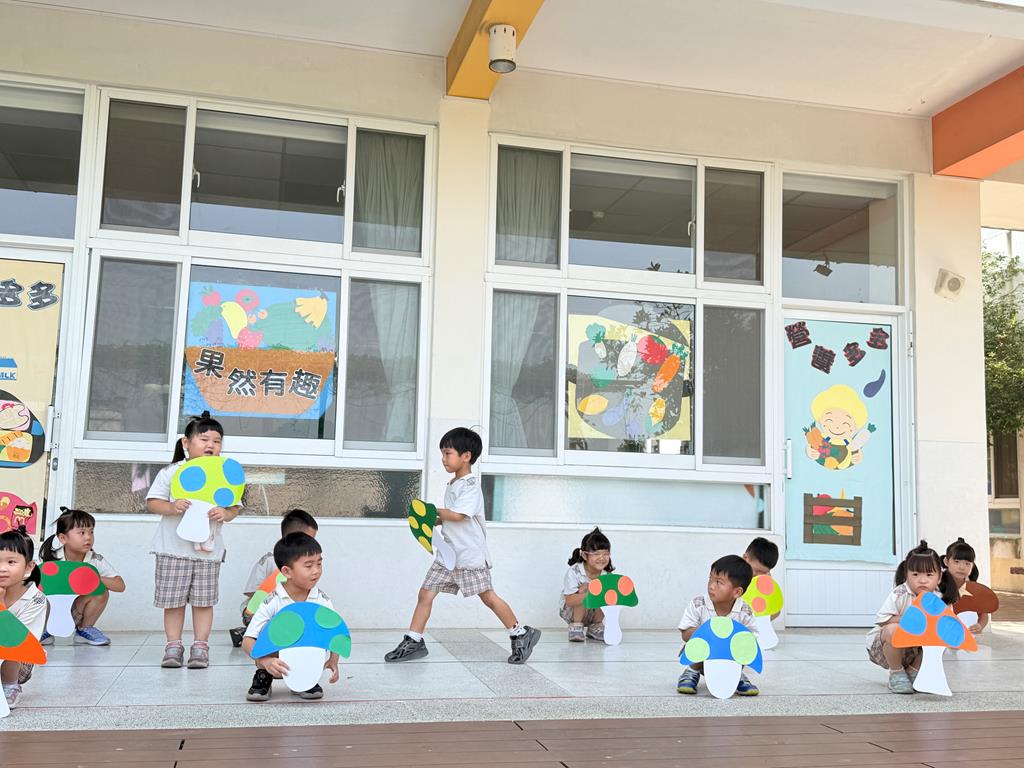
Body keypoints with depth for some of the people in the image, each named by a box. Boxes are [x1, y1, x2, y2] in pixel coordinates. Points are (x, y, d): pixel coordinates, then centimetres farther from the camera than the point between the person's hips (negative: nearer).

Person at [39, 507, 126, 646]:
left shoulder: (96, 560, -13)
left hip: (75, 614, 1)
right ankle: (46, 630, 3)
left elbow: (120, 586, -17)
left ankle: (84, 630, 2)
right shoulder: (51, 559, -17)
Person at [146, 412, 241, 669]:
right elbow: (152, 502, -1)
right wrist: (172, 507, -19)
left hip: (209, 549, 2)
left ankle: (200, 646, 14)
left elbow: (235, 505, 8)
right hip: (174, 548, -1)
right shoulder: (171, 472, 0)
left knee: (203, 600, 6)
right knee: (173, 600, 4)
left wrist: (226, 514, -14)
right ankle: (173, 646, 15)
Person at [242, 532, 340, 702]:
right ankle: (263, 677, -6)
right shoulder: (273, 602, -19)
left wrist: (333, 660, -27)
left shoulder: (322, 601, -10)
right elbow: (248, 640, -22)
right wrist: (266, 661, -41)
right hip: (279, 665, -2)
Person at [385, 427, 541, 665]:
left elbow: (458, 515, -26)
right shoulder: (452, 485, 14)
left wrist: (432, 511, -13)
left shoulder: (471, 485, -14)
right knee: (425, 594, 3)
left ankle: (521, 635, 12)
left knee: (488, 597, -2)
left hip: (470, 555, -8)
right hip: (448, 554, 9)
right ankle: (413, 642, 9)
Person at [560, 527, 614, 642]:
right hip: (570, 612, -4)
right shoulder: (574, 572, -25)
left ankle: (595, 627, -1)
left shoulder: (607, 574, -13)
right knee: (585, 588, -30)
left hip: (593, 613, 4)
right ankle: (576, 627, -15)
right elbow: (569, 600, -33)